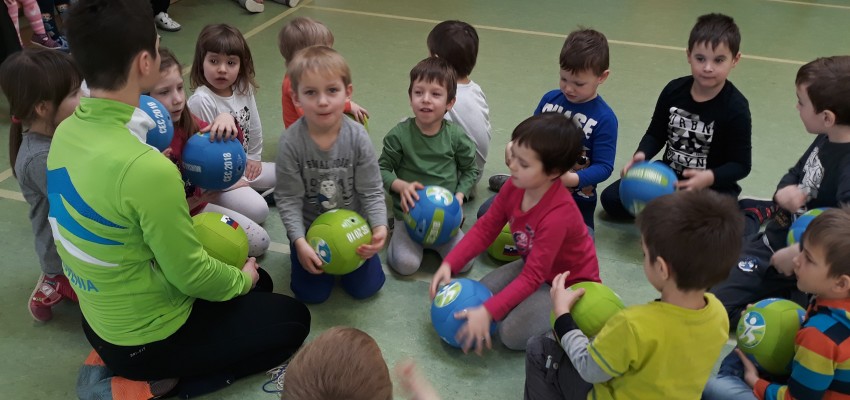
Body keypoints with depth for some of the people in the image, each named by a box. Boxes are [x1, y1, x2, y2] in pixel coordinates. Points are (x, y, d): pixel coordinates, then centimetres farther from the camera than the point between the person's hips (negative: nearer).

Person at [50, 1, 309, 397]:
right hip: (148, 338, -8)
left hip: (100, 321, 8)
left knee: (255, 284, 23)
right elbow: (191, 275, -22)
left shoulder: (65, 133, -7)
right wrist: (241, 279, -1)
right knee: (292, 319, 10)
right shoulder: (147, 168, -34)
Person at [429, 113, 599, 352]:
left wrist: (488, 312, -41)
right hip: (535, 264, 8)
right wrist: (449, 264, -17)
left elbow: (531, 278, -35)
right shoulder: (514, 187, -16)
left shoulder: (558, 214, -37)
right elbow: (485, 229, -6)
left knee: (513, 333, -20)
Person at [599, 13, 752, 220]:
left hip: (713, 187, -4)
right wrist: (641, 156, -17)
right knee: (611, 199, -6)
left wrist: (709, 178, -33)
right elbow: (656, 134, 5)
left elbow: (741, 164, -14)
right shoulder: (674, 90, -5)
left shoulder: (735, 108, -18)